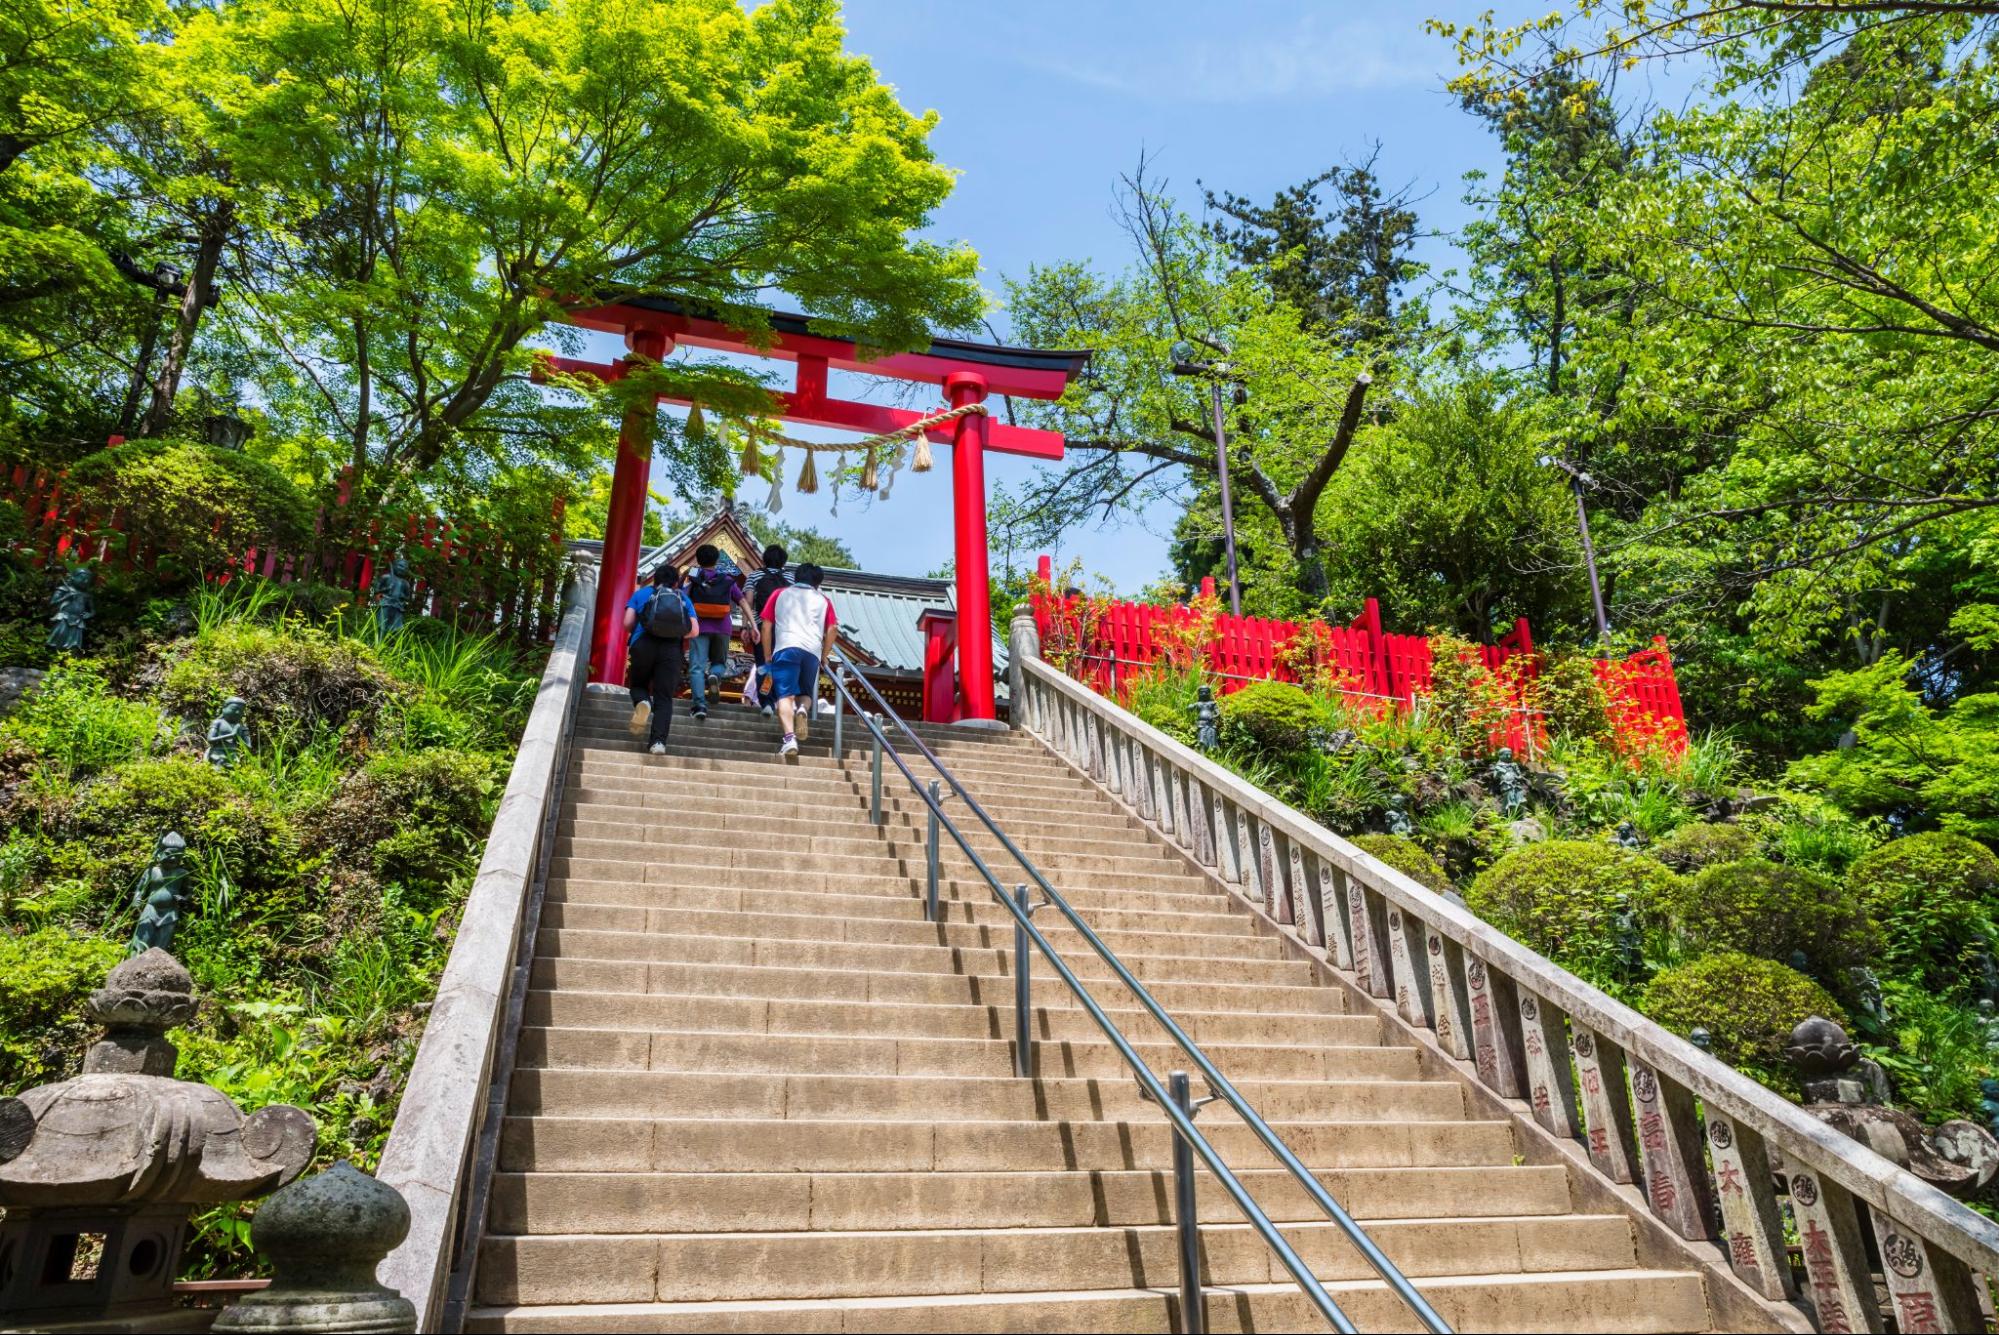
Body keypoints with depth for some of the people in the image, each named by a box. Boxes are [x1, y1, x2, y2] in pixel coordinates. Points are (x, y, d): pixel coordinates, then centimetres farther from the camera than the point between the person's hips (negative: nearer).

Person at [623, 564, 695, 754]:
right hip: (673, 648, 0)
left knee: (638, 685, 21)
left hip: (643, 645, 0)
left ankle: (642, 703, -14)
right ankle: (658, 741, -15)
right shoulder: (683, 598, 22)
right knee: (664, 698, 2)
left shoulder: (642, 593, 21)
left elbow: (627, 623, 8)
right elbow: (694, 631, 8)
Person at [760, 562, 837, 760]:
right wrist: (823, 656, 20)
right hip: (812, 651, 1)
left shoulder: (779, 594, 23)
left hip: (785, 647, -1)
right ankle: (802, 709, -18)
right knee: (806, 694, 16)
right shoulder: (824, 600, 24)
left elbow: (766, 626, 15)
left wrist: (768, 656, 19)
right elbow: (831, 630, 11)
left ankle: (789, 738, -28)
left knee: (785, 696, -8)